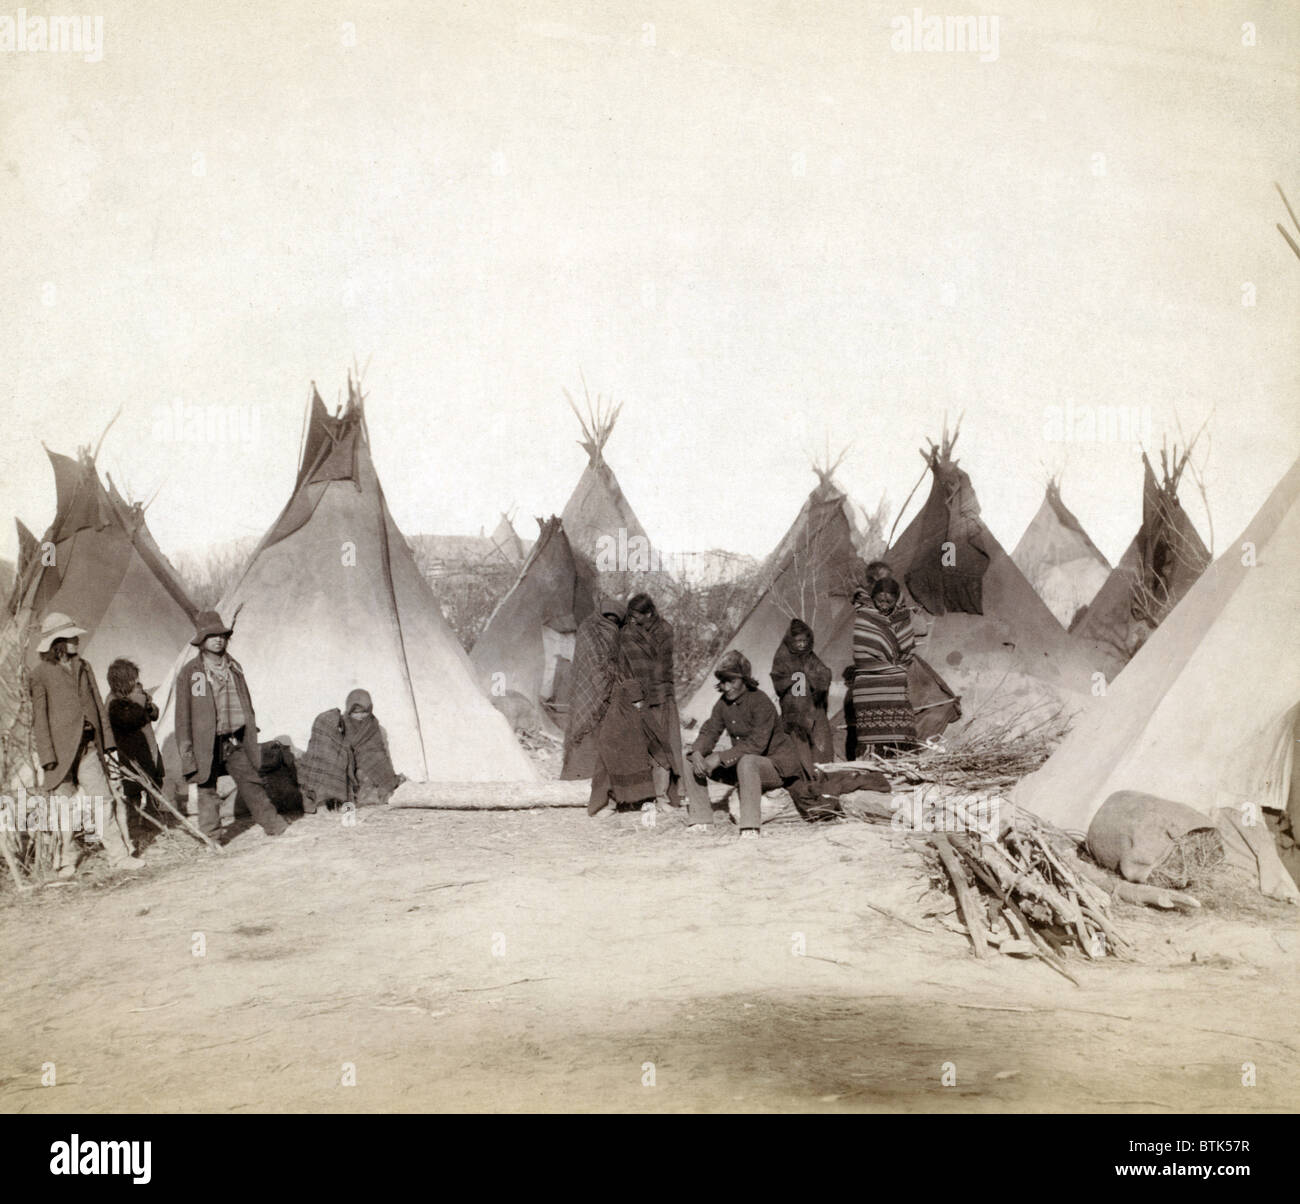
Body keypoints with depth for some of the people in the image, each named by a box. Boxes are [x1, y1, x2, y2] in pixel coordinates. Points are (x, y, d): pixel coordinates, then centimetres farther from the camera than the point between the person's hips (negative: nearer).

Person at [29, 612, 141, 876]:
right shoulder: (41, 674, -3)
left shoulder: (83, 668, 13)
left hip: (89, 748, 5)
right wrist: (47, 756, -10)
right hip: (61, 750, -4)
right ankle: (66, 861, 17)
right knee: (63, 808, 4)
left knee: (104, 800, 0)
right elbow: (39, 718, -5)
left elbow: (97, 705, 16)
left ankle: (119, 855, 3)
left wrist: (106, 742, 11)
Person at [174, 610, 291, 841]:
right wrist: (186, 748, -7)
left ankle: (275, 826, 14)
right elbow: (183, 712, -3)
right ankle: (210, 837, 12)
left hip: (236, 741, 4)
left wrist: (251, 734, 17)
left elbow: (246, 704, 19)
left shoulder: (233, 667, 12)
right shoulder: (189, 671, -3)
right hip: (207, 744, -4)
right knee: (207, 790, 2)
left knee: (252, 782, 6)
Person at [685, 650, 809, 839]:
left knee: (746, 762, -42)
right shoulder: (723, 704, 2)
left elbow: (756, 744, -29)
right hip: (742, 764, 8)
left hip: (776, 765, -8)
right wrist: (697, 752, -22)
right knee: (691, 762, -3)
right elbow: (709, 732, 1)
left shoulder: (761, 702, -21)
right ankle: (699, 819, 1)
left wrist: (720, 757, -33)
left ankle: (751, 826, -38)